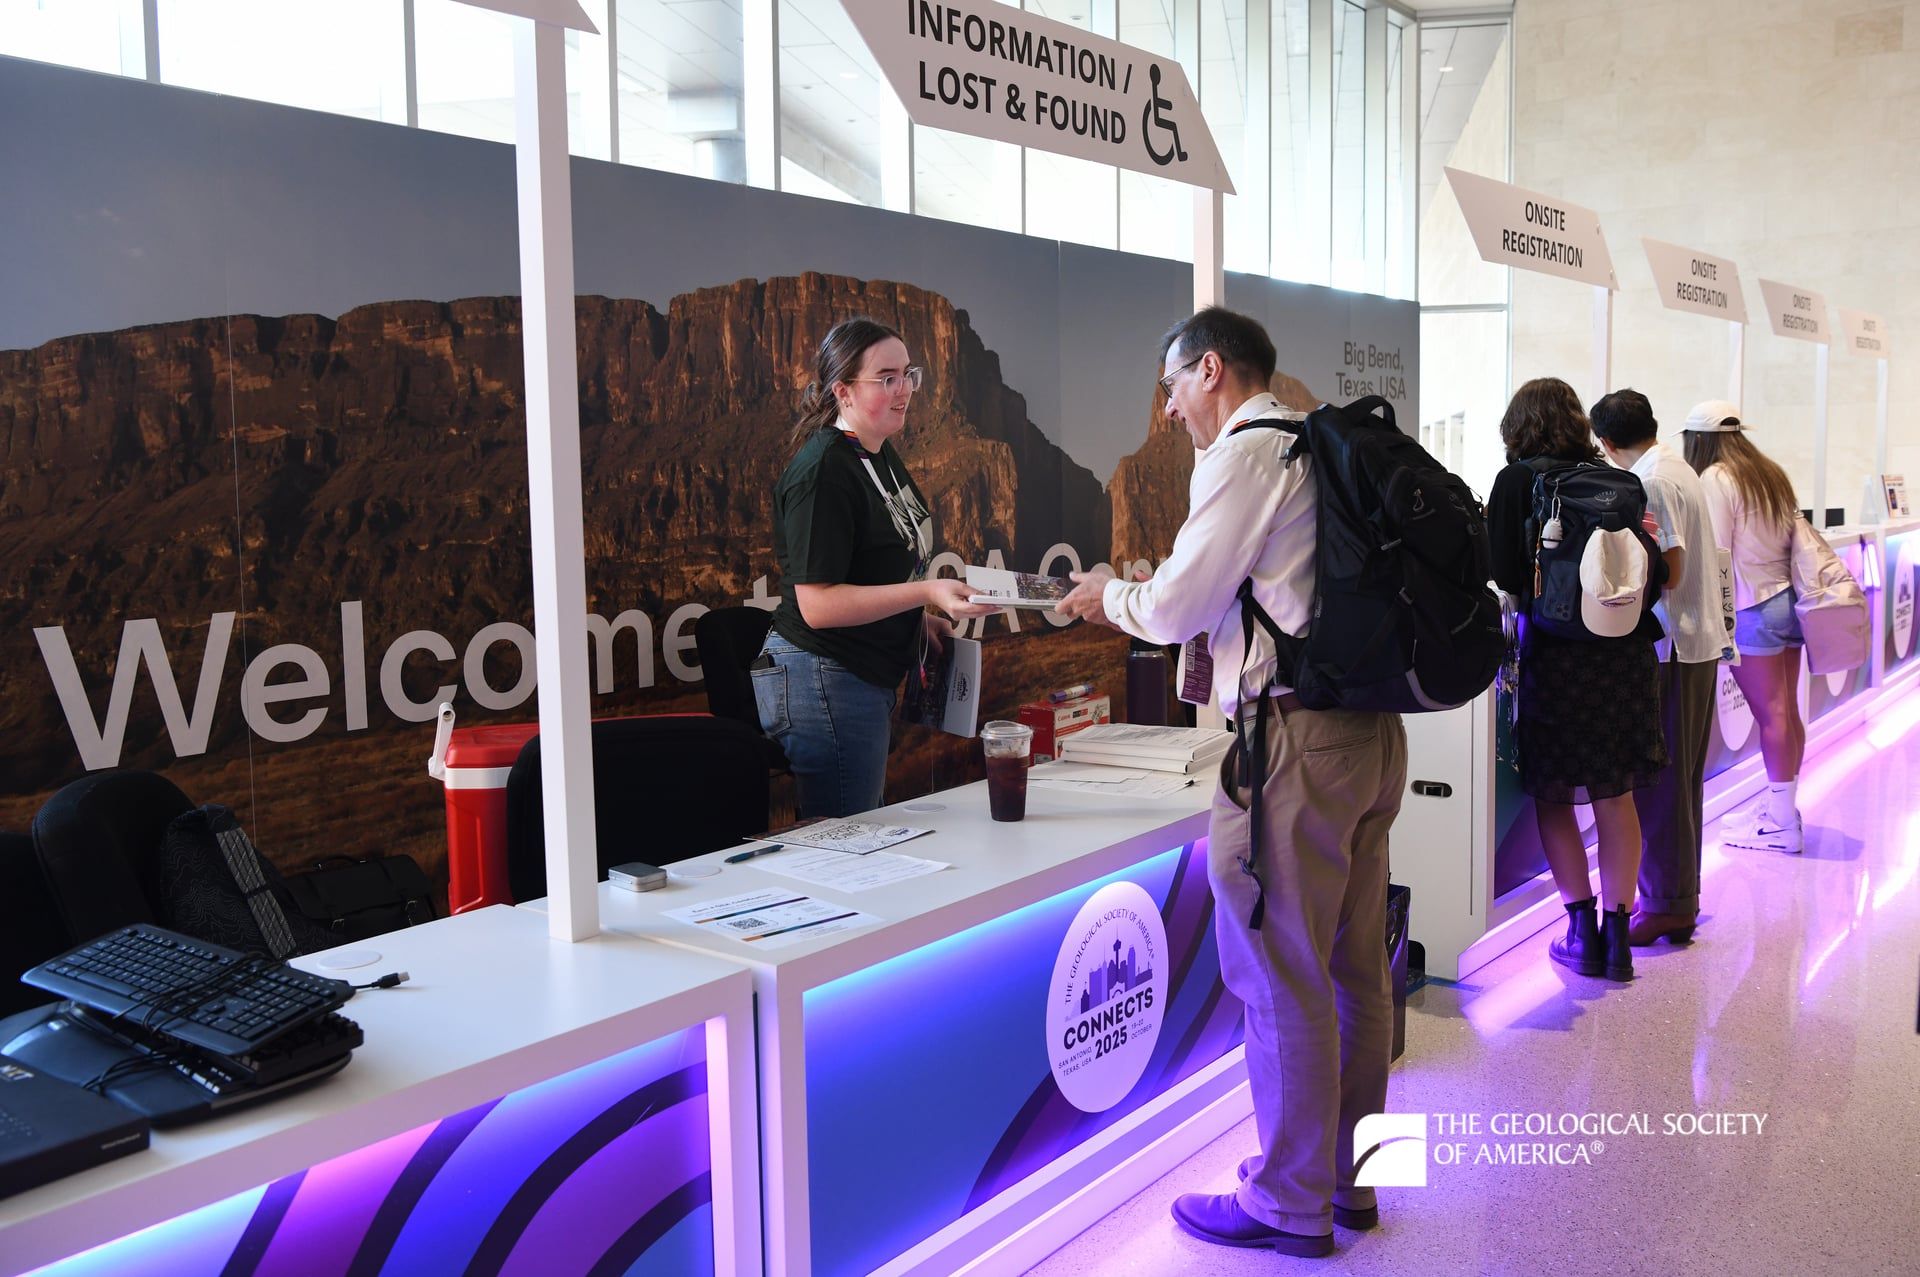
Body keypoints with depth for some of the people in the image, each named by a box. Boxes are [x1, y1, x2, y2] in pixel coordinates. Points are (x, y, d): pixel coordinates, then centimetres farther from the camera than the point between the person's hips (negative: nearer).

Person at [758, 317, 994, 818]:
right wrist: (925, 592, -27)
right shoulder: (822, 470, -19)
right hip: (823, 679, -10)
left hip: (869, 679, 10)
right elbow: (817, 604, -23)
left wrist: (918, 621, 13)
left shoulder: (882, 456, 11)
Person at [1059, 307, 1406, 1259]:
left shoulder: (1243, 455, -10)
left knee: (1281, 983, 1)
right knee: (1354, 974, 16)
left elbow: (1175, 610, -11)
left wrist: (1110, 595, 9)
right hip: (1369, 729, 9)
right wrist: (1142, 600, 23)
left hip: (1295, 741, -9)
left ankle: (1289, 1204, 13)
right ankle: (1346, 1177, 29)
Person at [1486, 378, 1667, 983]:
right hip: (1625, 652, 4)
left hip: (1556, 653, -4)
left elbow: (1504, 575, -9)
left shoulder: (1516, 482, -4)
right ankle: (1616, 935, 14)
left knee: (1552, 796, 10)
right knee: (1615, 794, 11)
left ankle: (1583, 931, 11)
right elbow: (1649, 569, 6)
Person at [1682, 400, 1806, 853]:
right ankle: (1780, 806, 20)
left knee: (1771, 716, -5)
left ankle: (1782, 824, 0)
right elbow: (1793, 538, 12)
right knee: (1787, 712, 11)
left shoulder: (1715, 480, -10)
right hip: (1787, 600, 8)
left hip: (1752, 608, -8)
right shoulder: (1771, 473, 13)